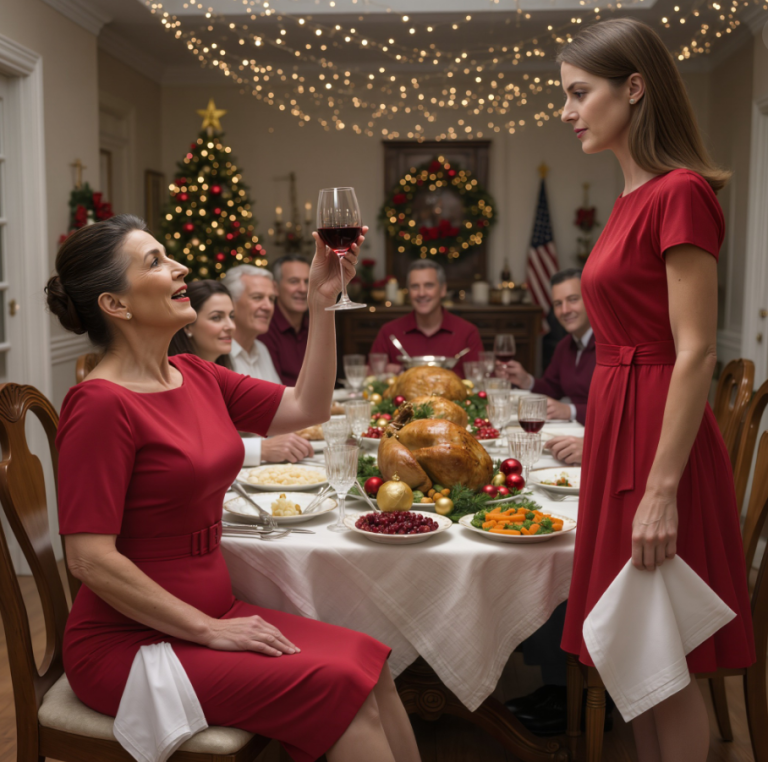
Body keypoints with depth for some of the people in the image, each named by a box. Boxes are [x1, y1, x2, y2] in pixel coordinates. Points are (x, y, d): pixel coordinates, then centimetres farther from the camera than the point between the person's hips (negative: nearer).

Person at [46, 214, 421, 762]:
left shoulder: (195, 376, 7)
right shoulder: (102, 404, -18)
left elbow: (307, 407, 12)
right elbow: (90, 559, -21)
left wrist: (323, 301, 3)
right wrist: (210, 631, -18)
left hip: (211, 611, 8)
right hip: (129, 642, -8)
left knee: (371, 663, -8)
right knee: (337, 685, -18)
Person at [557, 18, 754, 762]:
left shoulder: (680, 193, -14)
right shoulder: (631, 198, 12)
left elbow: (695, 354, -19)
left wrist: (662, 491, -21)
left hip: (659, 437, -9)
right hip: (617, 428, 9)